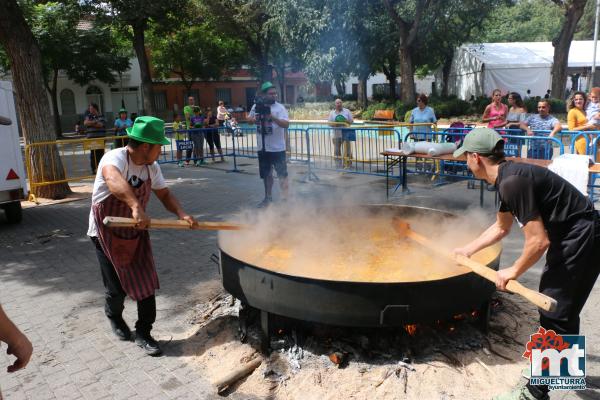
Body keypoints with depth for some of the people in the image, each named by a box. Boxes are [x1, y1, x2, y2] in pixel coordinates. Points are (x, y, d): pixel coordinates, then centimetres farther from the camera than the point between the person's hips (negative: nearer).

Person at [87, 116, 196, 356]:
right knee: (116, 287, 5)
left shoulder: (151, 167, -5)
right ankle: (114, 316, 39)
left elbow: (164, 195, 2)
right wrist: (136, 206, -67)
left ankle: (143, 333, 16)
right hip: (107, 233, -5)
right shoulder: (115, 159, -27)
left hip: (136, 232, 5)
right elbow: (113, 180, -50)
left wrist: (181, 214, -18)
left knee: (147, 283, 0)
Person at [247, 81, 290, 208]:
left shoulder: (280, 107, -10)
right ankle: (268, 197, 31)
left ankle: (285, 198, 4)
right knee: (266, 174, 17)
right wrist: (254, 119, -6)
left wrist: (273, 117, -33)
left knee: (282, 174, -2)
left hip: (277, 148, -5)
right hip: (263, 147, 5)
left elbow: (286, 124, -22)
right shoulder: (256, 106, 3)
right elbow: (249, 119, 16)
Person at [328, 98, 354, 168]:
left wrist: (346, 121, -14)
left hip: (346, 133, -1)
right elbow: (329, 122, 8)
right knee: (337, 150, 1)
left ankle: (348, 164, 6)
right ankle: (338, 164, 10)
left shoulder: (347, 111, 7)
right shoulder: (332, 113, 9)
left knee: (347, 149, -3)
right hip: (336, 134, 1)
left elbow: (351, 120, 7)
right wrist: (335, 123, -12)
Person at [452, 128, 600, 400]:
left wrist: (513, 272, -11)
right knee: (561, 308, 23)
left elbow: (538, 241, -26)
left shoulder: (513, 182, -26)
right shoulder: (507, 176, 6)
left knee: (554, 313, -1)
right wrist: (468, 249, 25)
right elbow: (501, 227, 20)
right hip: (571, 237, 10)